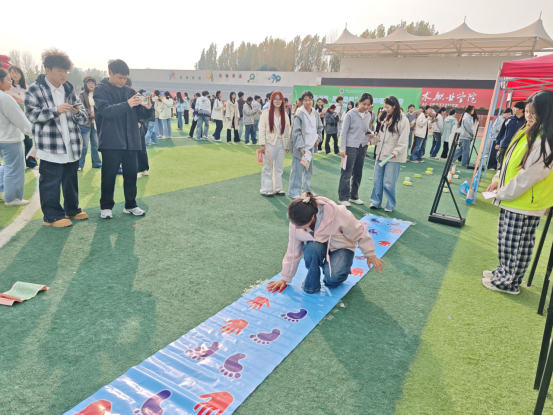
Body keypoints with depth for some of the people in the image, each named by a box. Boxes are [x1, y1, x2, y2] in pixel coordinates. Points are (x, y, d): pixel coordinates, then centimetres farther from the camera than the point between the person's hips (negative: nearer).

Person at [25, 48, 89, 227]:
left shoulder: (70, 89, 12)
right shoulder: (35, 89, -2)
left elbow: (84, 118, 9)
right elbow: (31, 114, -11)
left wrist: (77, 112, -14)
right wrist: (55, 110, -23)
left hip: (72, 145, 5)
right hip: (50, 147, -5)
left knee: (71, 180, 15)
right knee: (51, 182, -1)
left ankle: (72, 209, 28)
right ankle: (52, 216, 9)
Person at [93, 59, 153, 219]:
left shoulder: (130, 91, 12)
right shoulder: (100, 90, 0)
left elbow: (141, 114, 10)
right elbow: (105, 110, -17)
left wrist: (148, 108, -12)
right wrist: (127, 104, -28)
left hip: (130, 141, 4)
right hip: (111, 142, -4)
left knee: (131, 174, 8)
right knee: (109, 175, 2)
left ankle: (130, 205, 21)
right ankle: (106, 206, 16)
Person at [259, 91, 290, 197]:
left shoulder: (285, 114, 9)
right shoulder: (266, 113, -3)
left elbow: (287, 130, 10)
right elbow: (262, 130, -6)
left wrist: (287, 145, 7)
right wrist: (262, 144, -13)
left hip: (281, 144, 4)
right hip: (270, 143, -4)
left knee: (279, 168, 11)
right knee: (268, 167, 1)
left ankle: (278, 188, 21)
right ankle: (266, 189, 10)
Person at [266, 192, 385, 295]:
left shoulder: (339, 215, -34)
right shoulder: (295, 224, -20)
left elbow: (359, 232, -15)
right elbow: (293, 252, -6)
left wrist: (370, 254, -3)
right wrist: (285, 278, 2)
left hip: (341, 246, -3)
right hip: (318, 245, 3)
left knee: (333, 276, -32)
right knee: (312, 248, -35)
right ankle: (311, 284, -11)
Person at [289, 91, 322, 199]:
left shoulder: (316, 114, 6)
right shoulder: (299, 114, -13)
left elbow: (320, 127, 22)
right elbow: (296, 132, -16)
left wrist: (317, 139, 9)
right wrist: (301, 147, -20)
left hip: (311, 145, 7)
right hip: (300, 147, -7)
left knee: (309, 169, 15)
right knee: (297, 170, -4)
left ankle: (306, 189, 29)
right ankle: (294, 192, 6)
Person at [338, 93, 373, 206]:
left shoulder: (369, 115, 7)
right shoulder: (350, 114, -9)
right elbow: (344, 132, -9)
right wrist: (342, 148, -14)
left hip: (363, 147, 6)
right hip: (351, 147, -6)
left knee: (358, 173, 13)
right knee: (346, 173, -1)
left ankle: (354, 196, 25)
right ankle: (343, 198, 8)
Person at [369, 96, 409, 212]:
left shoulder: (403, 120, -8)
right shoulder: (387, 119, 16)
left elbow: (403, 141, -12)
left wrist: (395, 152, -22)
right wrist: (371, 140, 7)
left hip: (393, 157, -7)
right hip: (381, 154, 7)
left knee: (389, 183, -3)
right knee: (377, 180, 9)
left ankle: (390, 205, 12)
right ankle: (375, 202, 19)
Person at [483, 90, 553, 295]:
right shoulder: (527, 131, 7)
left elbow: (528, 176, -22)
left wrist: (502, 193, -14)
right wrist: (498, 180, 6)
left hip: (525, 203, -9)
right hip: (511, 197, 9)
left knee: (517, 245, 5)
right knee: (506, 242, 20)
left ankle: (509, 282, 19)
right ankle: (505, 272, 36)